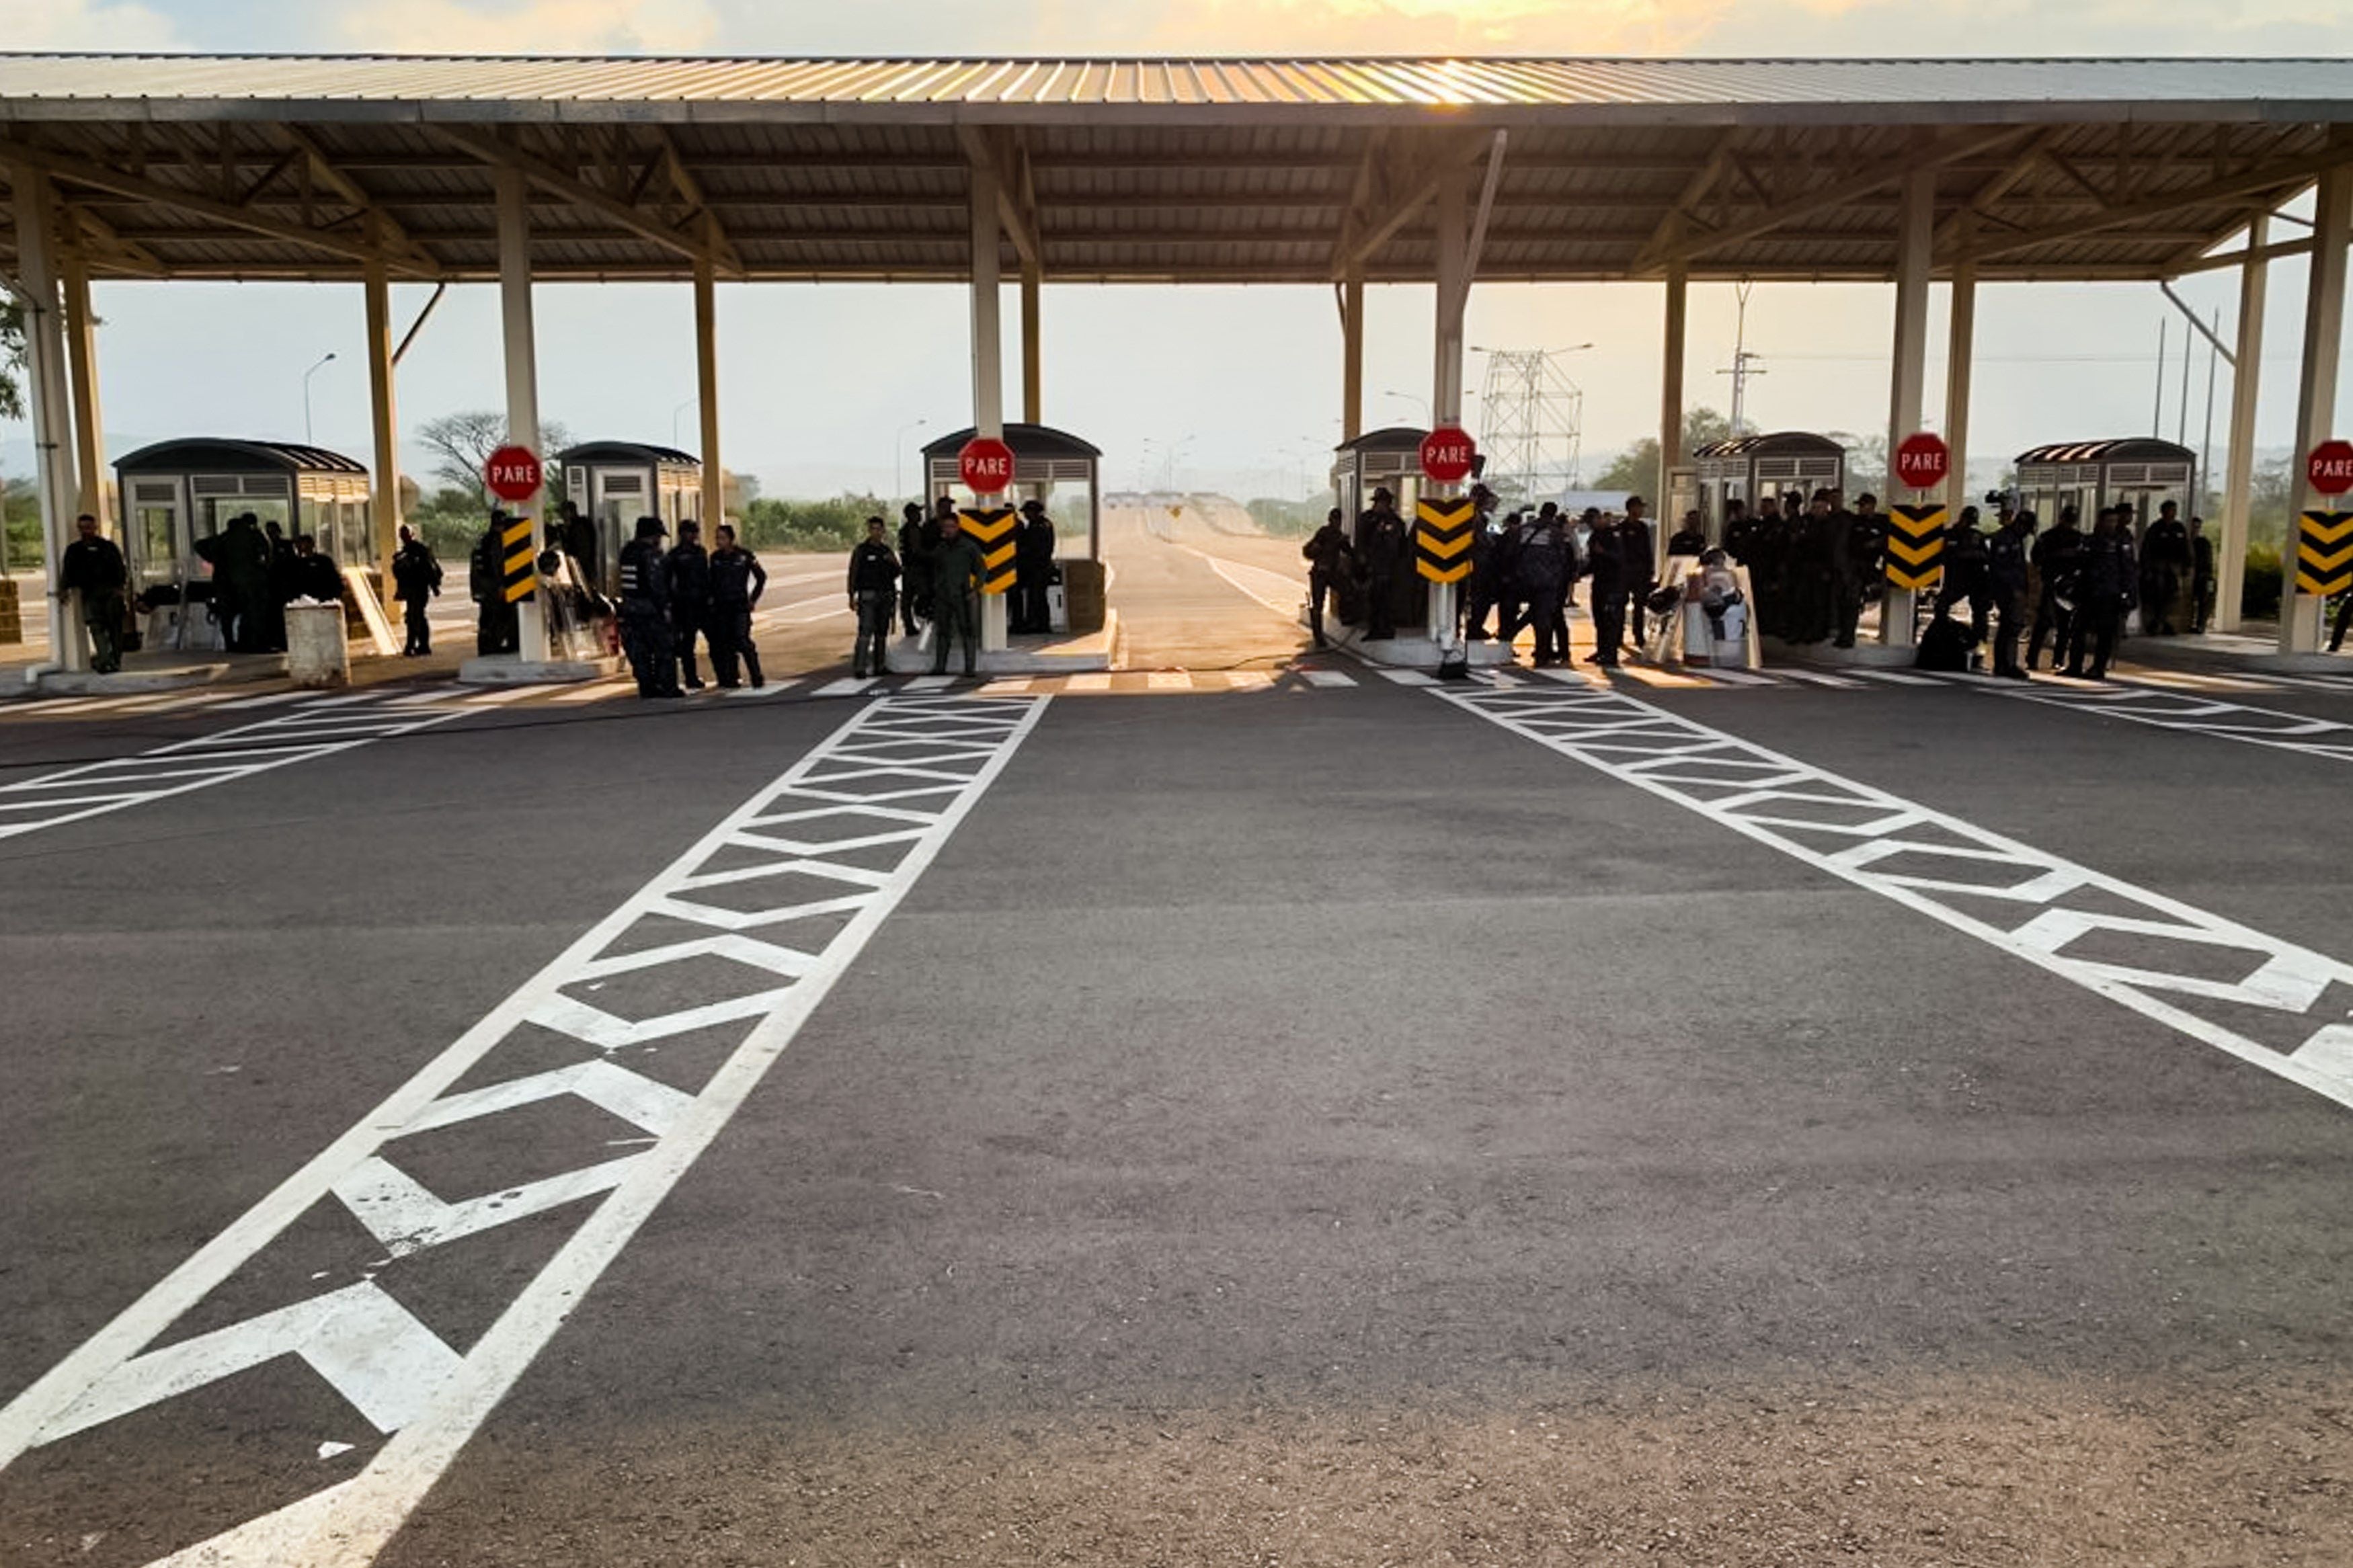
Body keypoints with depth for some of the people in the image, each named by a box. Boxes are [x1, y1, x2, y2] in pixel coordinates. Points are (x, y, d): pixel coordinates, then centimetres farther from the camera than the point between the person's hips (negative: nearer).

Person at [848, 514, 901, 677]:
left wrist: (893, 563, -5)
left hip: (885, 595, 6)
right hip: (868, 595, -6)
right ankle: (859, 668, -18)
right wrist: (852, 596, -11)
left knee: (882, 632, 9)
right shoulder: (861, 549, -1)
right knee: (866, 632, -15)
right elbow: (853, 573, -4)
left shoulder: (886, 549, 13)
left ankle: (880, 666, 16)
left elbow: (896, 573, 17)